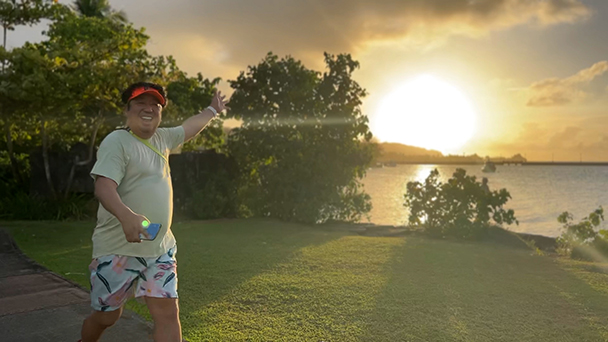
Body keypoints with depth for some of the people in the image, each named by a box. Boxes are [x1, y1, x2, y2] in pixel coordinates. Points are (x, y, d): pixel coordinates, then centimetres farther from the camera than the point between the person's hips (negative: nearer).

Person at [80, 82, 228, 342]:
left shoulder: (161, 138, 10)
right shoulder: (116, 142, -12)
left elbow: (189, 128, 31)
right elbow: (104, 186, -25)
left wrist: (212, 110, 44)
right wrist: (126, 216, -43)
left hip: (160, 249, 6)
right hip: (119, 250, -5)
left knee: (168, 312, -1)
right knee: (106, 316, 11)